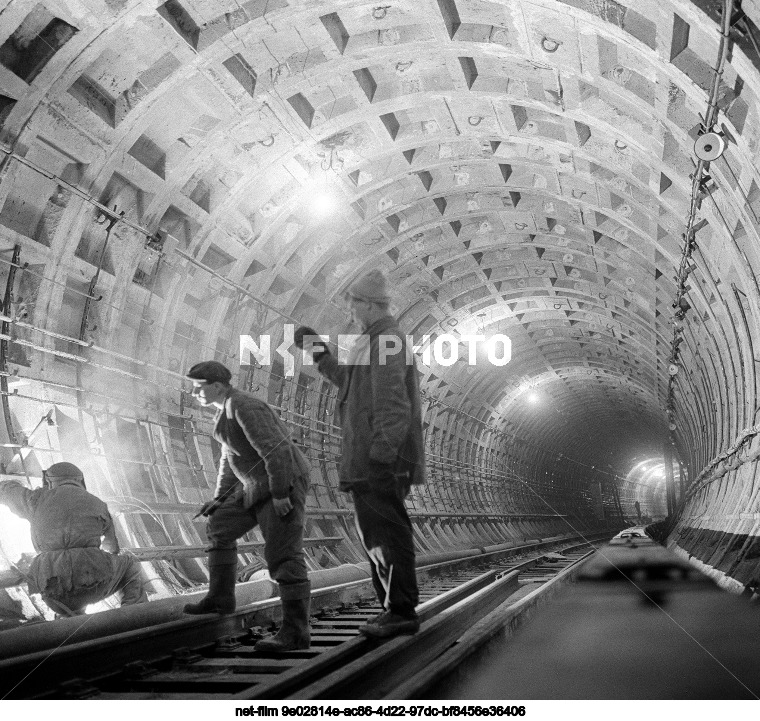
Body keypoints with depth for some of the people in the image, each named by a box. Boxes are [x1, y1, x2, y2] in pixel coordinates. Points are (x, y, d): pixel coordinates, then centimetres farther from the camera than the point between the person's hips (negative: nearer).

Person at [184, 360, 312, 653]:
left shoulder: (244, 407, -19)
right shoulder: (227, 410, 13)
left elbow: (275, 450, -25)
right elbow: (230, 457, 21)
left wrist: (280, 494, -23)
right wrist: (220, 497, 16)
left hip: (283, 483, -10)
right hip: (260, 485, 10)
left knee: (283, 557, -13)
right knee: (220, 527, 16)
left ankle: (296, 632, -11)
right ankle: (220, 598, 27)